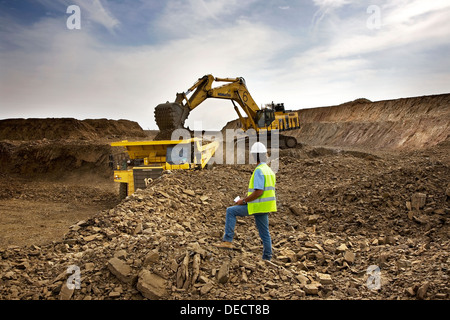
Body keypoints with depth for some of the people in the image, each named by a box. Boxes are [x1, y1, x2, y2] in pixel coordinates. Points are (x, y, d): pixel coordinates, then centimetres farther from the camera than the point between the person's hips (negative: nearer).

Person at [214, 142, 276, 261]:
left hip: (258, 206, -9)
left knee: (231, 211, 0)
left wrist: (244, 201, -13)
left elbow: (259, 191, -24)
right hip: (265, 206, 9)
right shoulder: (268, 170, 16)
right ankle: (267, 258, 19)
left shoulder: (259, 171, -16)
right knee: (264, 233, 13)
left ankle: (227, 241, -1)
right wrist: (247, 199, 19)